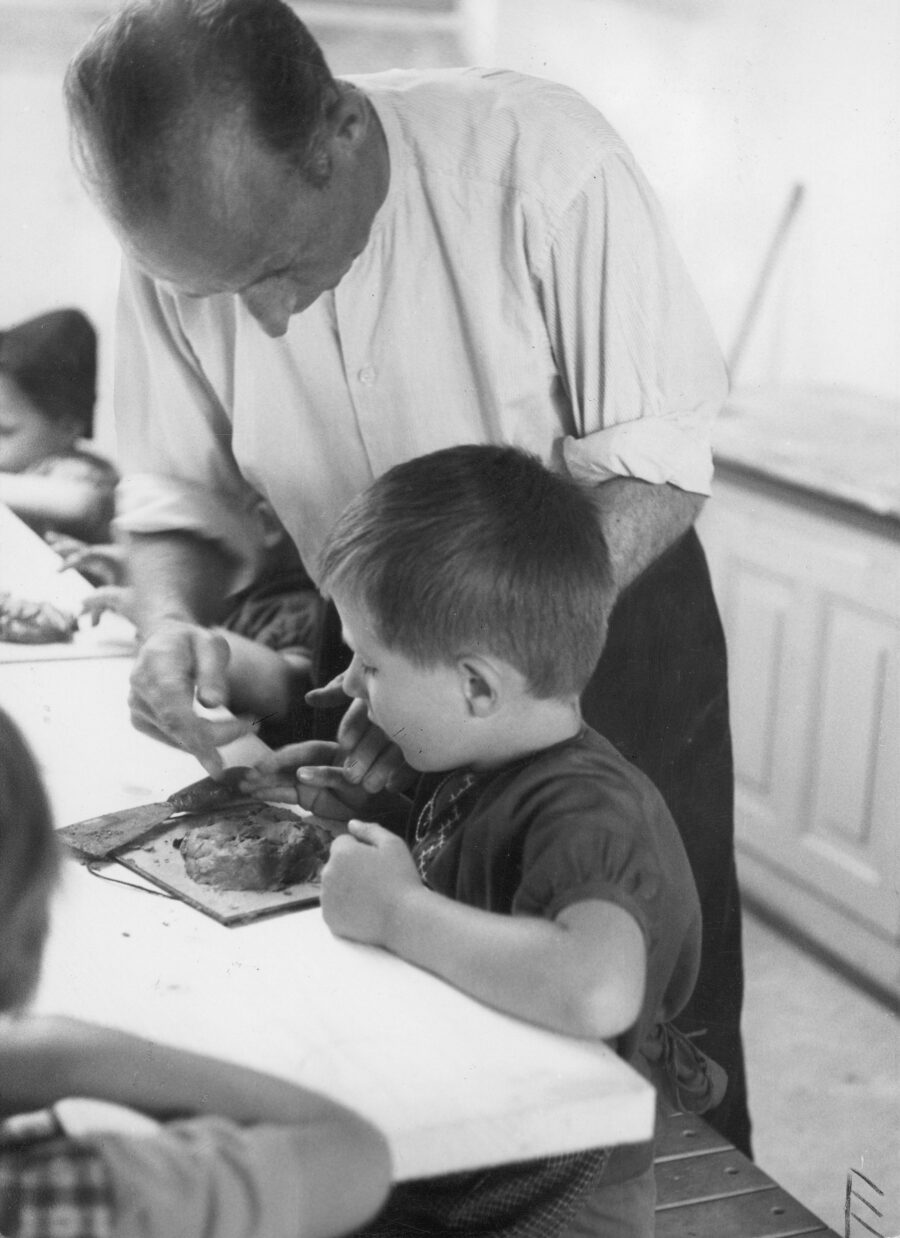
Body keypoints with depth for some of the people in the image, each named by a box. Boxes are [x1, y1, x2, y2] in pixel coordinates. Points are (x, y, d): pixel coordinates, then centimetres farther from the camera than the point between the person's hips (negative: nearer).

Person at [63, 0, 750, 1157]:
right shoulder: (177, 245, -14)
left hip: (609, 619, -3)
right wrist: (173, 618, -24)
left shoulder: (540, 160, -27)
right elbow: (177, 492, -3)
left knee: (663, 1028, 8)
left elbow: (655, 472, -22)